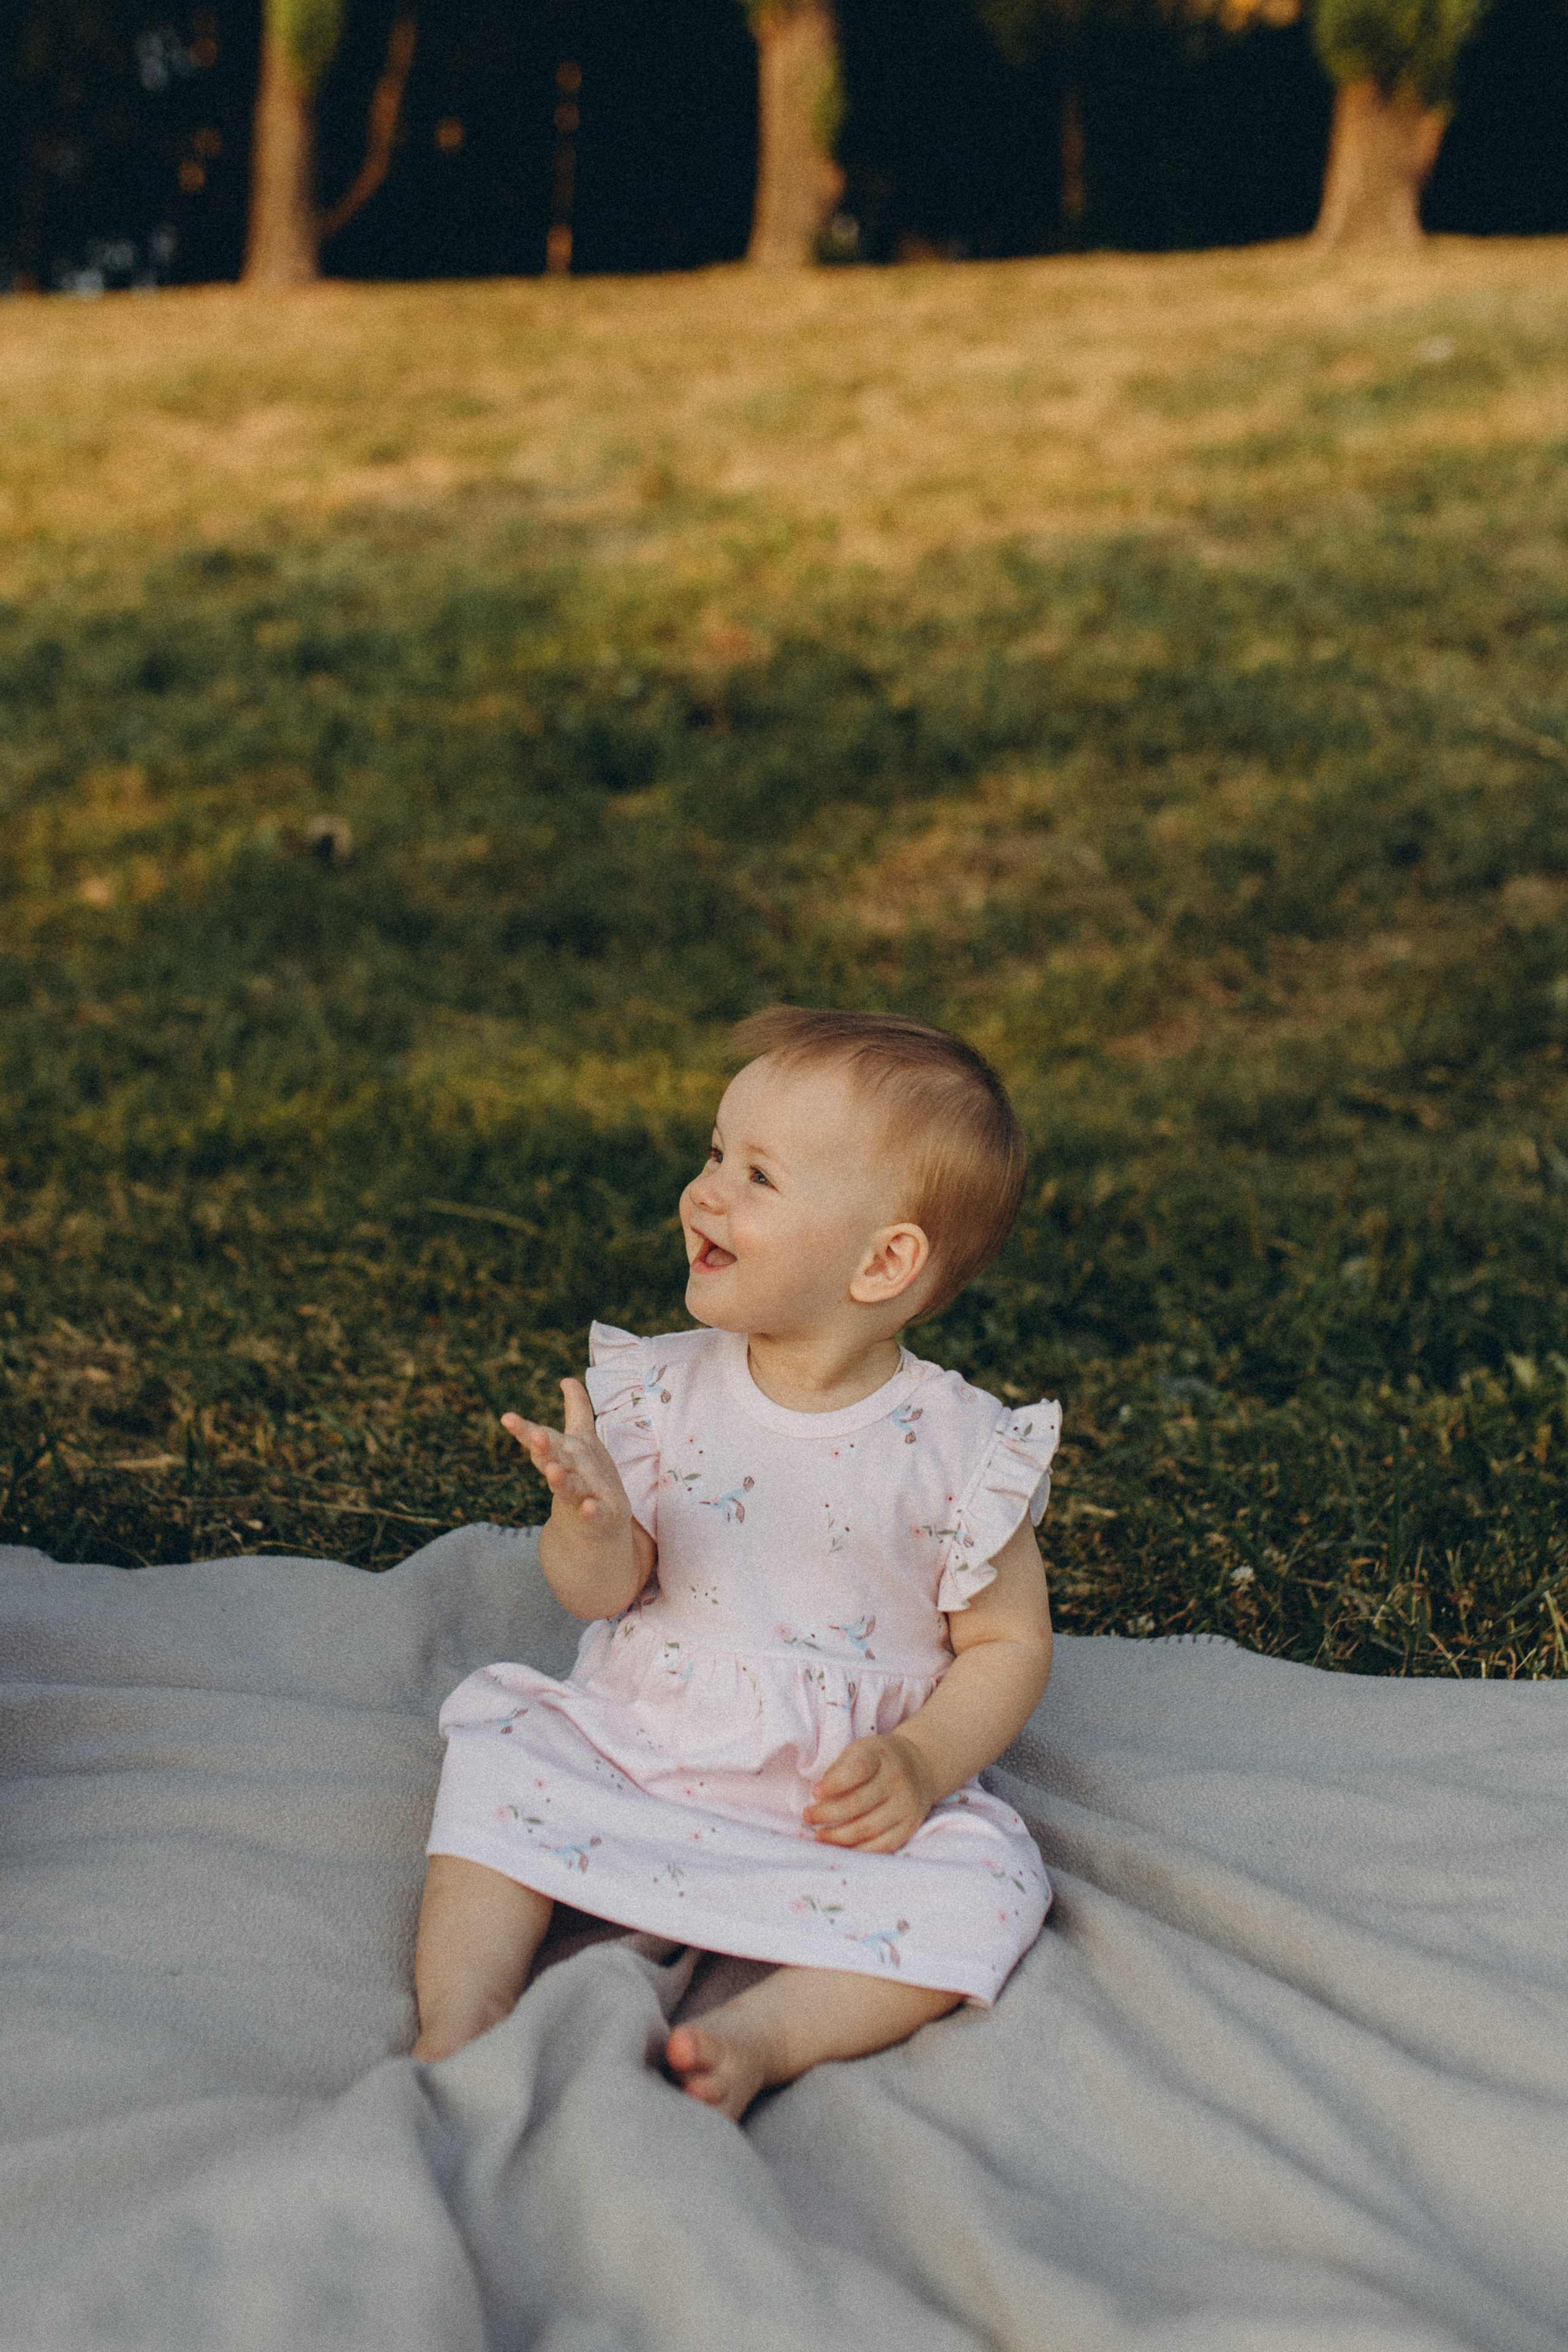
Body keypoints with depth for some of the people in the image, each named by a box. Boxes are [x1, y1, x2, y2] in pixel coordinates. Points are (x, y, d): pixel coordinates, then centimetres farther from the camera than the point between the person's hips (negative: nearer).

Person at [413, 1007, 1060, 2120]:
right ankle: (460, 2011, -14)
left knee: (984, 1889, -23)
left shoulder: (957, 1447, -11)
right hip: (632, 1757, 3)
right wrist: (592, 1526, -27)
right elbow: (601, 1592, -4)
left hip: (845, 1808, -2)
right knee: (503, 1748, -15)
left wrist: (921, 1763, -20)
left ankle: (762, 2035, -24)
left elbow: (1008, 1642, -4)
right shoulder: (667, 1391, -3)